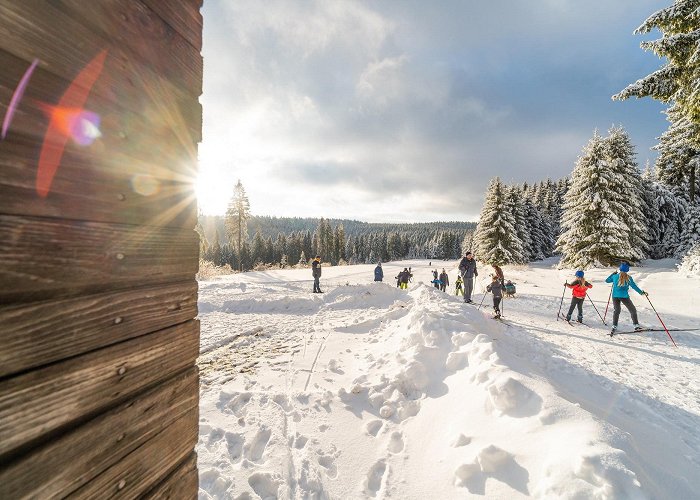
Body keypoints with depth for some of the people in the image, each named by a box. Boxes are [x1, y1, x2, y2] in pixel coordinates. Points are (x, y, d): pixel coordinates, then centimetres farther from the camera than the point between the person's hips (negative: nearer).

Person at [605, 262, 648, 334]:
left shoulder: (615, 276, -1)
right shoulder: (628, 278, -8)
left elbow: (607, 280, 15)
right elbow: (634, 286, -7)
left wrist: (613, 274, 24)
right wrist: (642, 292, 2)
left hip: (615, 296, 3)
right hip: (624, 296, -3)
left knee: (616, 311, 15)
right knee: (633, 310, 13)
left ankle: (614, 326, 13)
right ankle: (636, 326, 13)